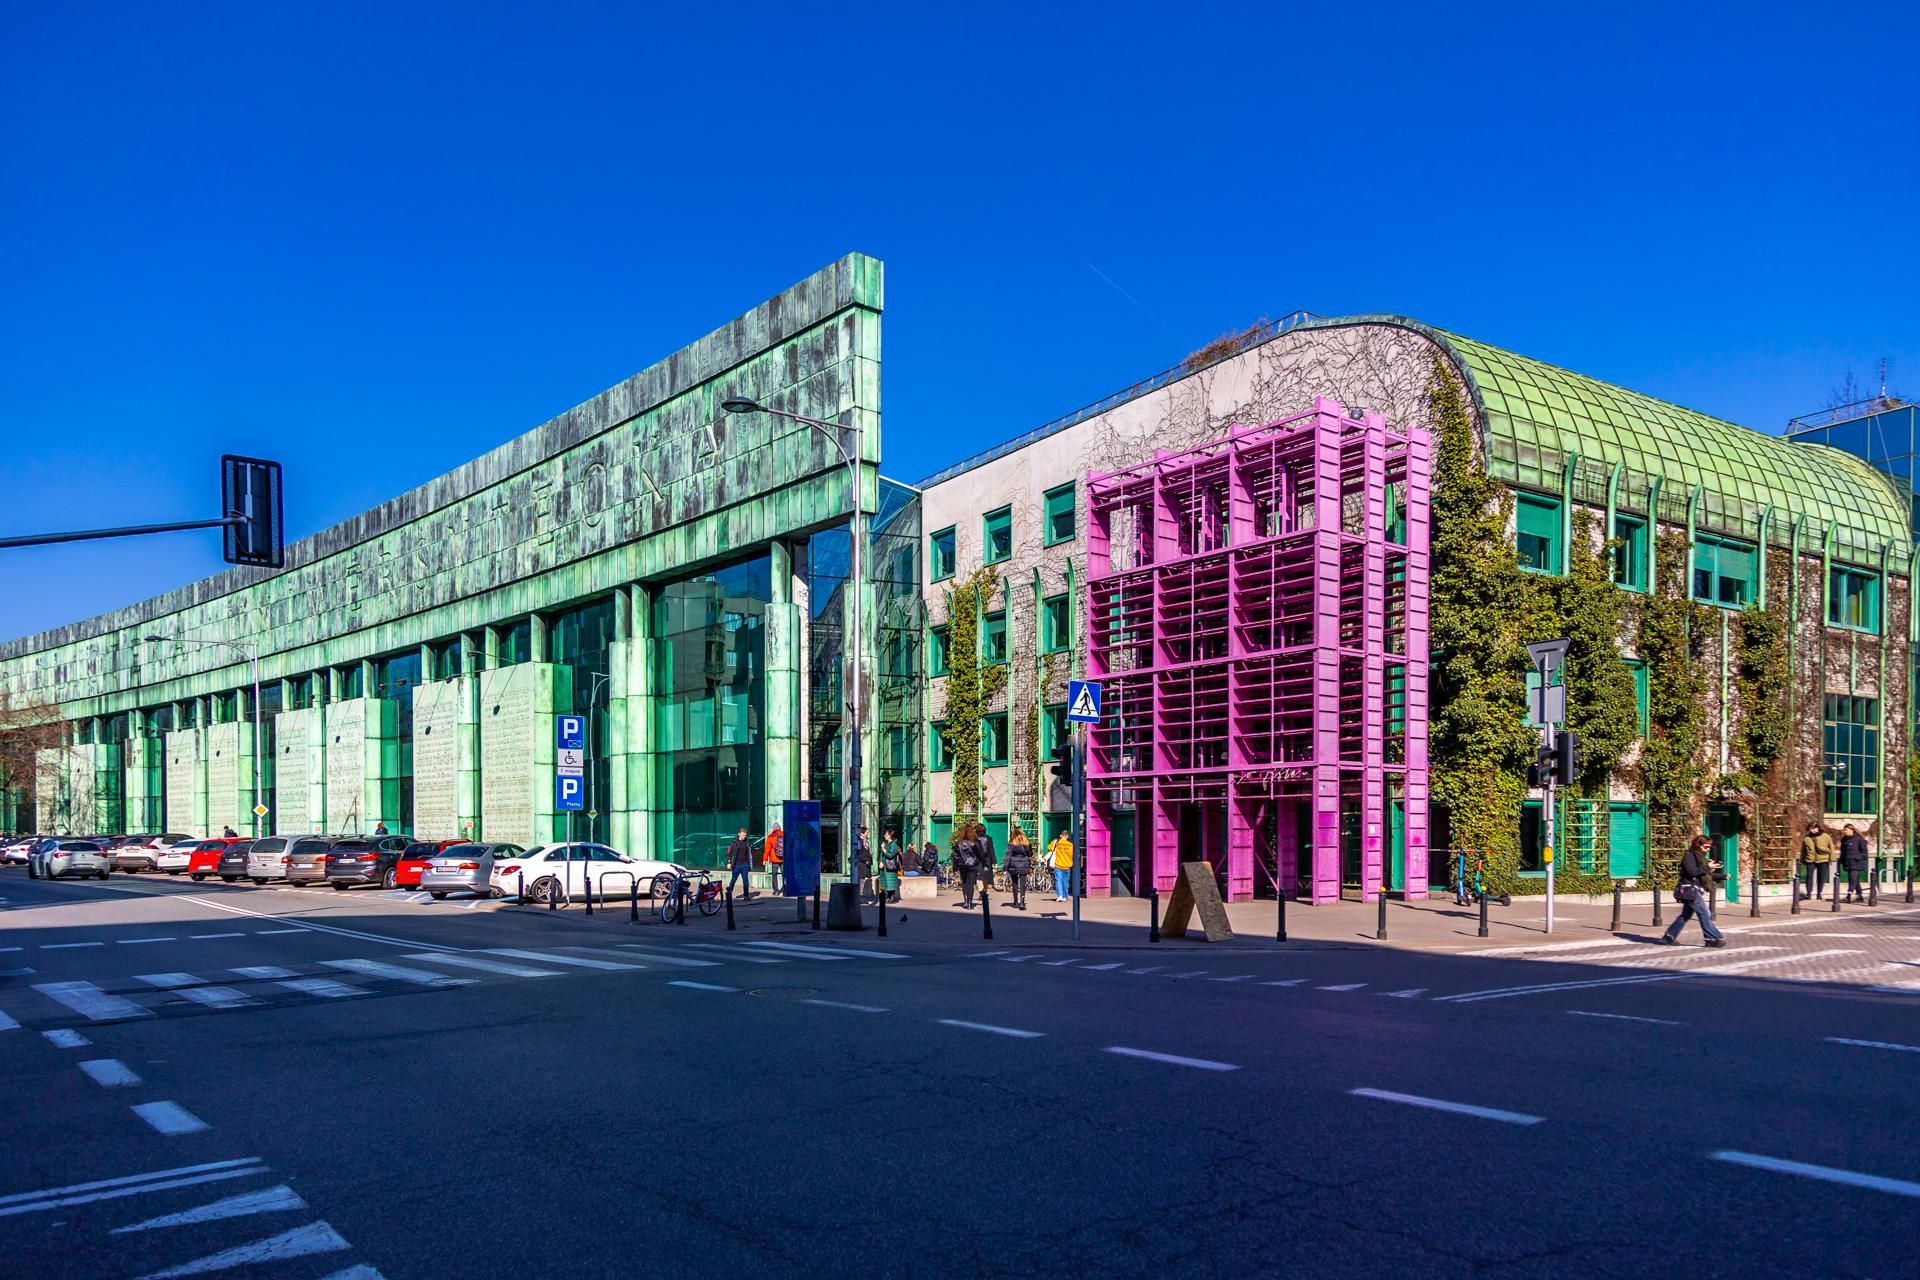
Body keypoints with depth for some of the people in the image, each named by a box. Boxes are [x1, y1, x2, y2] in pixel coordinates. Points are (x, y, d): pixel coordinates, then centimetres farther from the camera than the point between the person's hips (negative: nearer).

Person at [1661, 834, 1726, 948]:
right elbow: (1691, 871, -23)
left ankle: (1669, 936, 16)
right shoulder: (1690, 856, -10)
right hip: (1690, 890, -10)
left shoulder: (1700, 857, 19)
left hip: (1695, 890, 10)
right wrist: (1707, 867, -21)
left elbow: (1704, 874, 19)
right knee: (1705, 914, -10)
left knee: (1685, 915, 11)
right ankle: (1713, 939, -8)